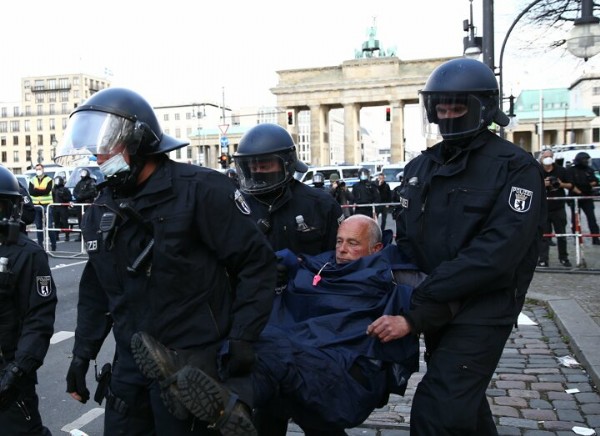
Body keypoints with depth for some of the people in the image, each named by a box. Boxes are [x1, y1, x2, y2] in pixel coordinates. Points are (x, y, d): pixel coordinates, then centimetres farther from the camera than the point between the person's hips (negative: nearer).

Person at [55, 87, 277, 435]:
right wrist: (83, 352, 17)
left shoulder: (199, 190, -13)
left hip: (193, 365, -6)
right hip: (131, 365, 7)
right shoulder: (102, 211, 9)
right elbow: (97, 289, 19)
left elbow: (256, 262, -13)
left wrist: (242, 338, -16)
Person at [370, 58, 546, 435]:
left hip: (483, 309, -7)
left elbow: (495, 254, -24)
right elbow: (406, 240, 11)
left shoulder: (516, 168, -14)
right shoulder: (421, 167, 7)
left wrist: (416, 315, -27)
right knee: (462, 399, 23)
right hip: (436, 309, 7)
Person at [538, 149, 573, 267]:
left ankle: (563, 258, 21)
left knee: (561, 234, 9)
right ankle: (543, 259, 3)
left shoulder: (561, 170, 3)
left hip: (559, 209, 1)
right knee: (544, 235, 1)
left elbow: (570, 185, 7)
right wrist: (542, 184, -19)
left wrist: (562, 184, -13)